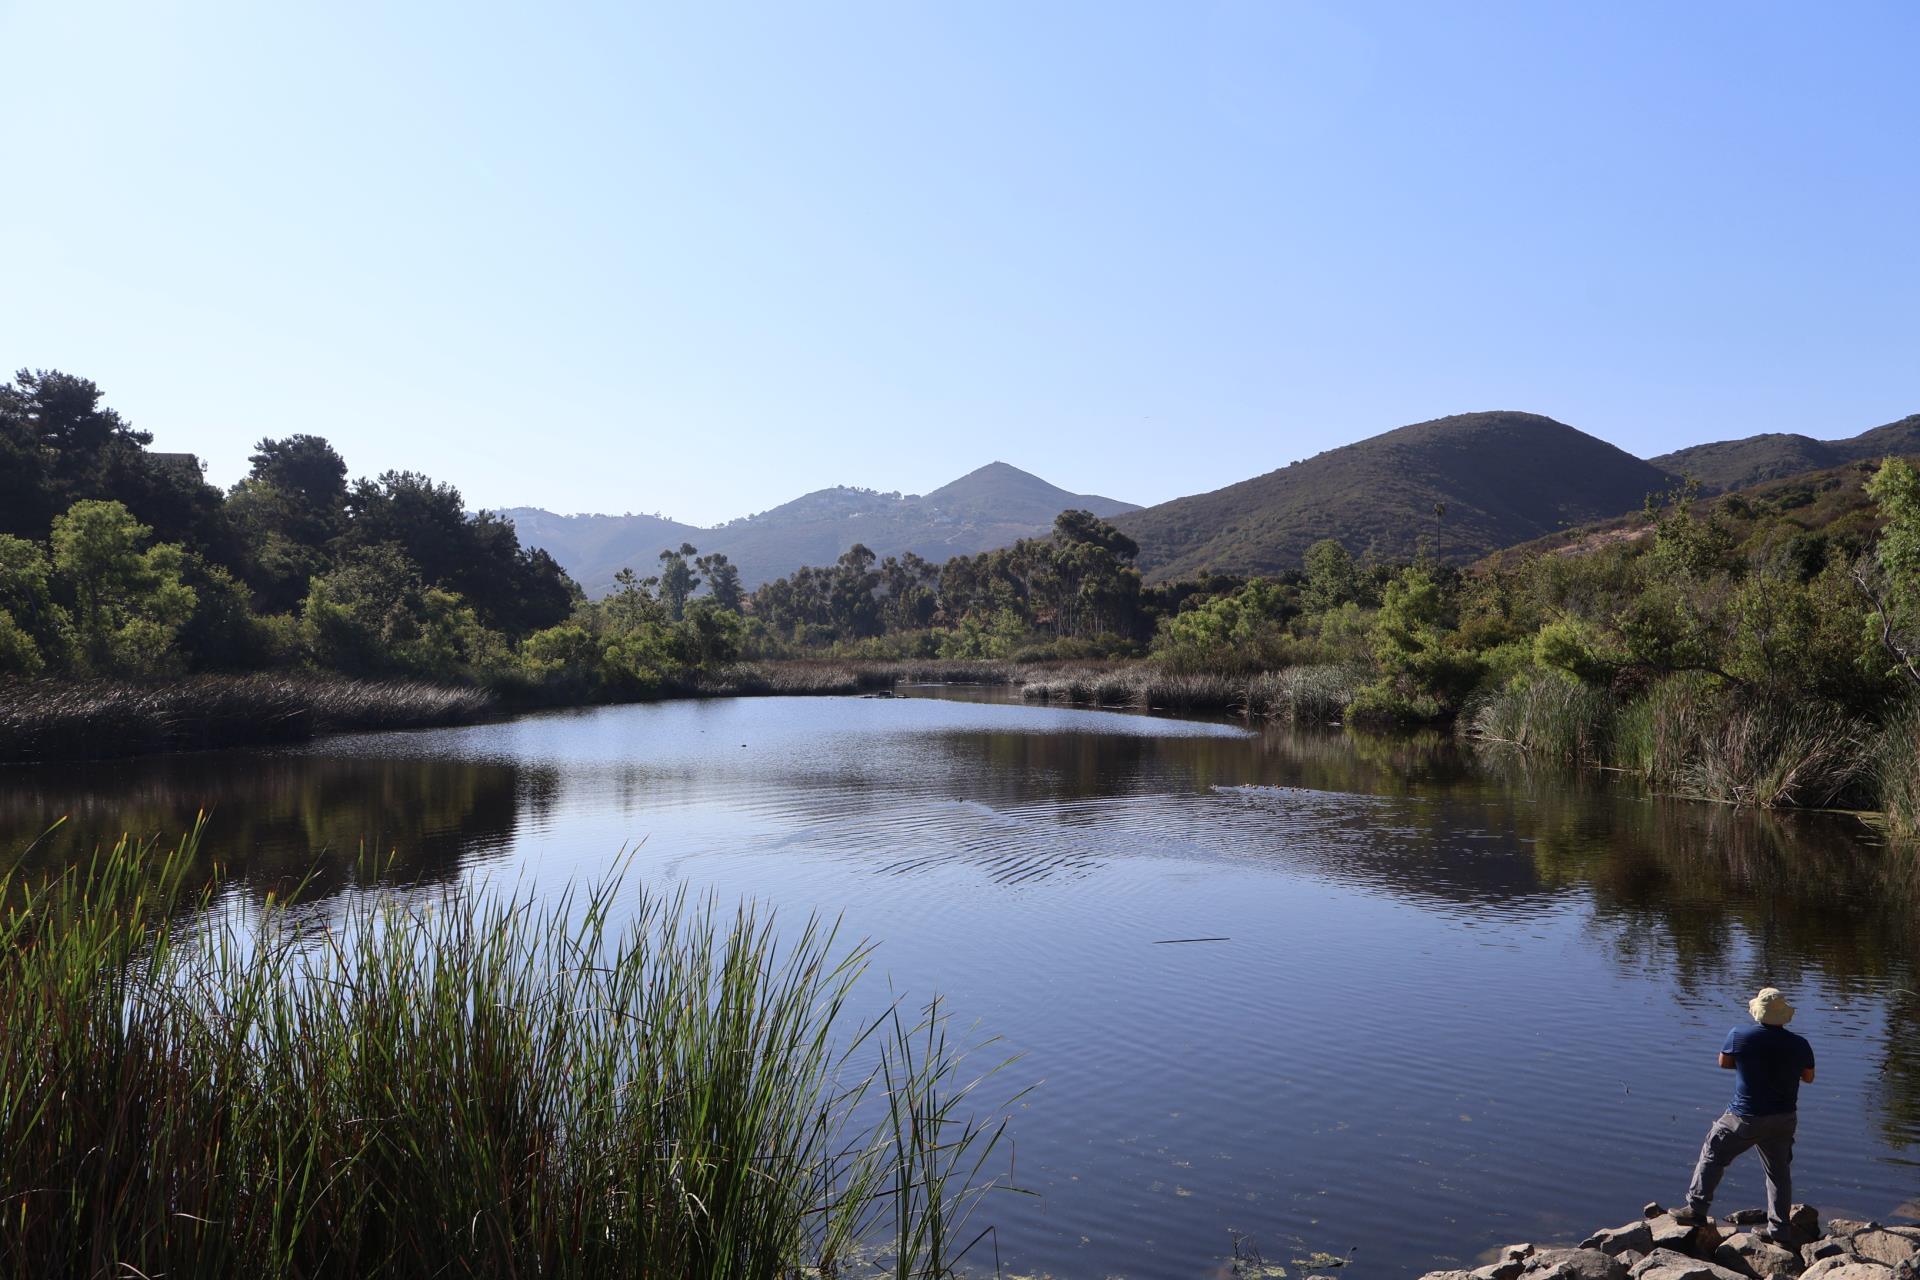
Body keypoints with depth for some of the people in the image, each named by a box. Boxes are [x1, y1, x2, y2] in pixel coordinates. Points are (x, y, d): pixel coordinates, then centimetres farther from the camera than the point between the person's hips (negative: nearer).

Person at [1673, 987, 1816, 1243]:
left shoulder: (1739, 1036, -15)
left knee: (1712, 1155, 12)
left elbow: (1723, 1062, 1)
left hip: (1746, 1118, -3)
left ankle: (1697, 1208, 14)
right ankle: (1780, 1230, 22)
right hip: (1784, 1120, 3)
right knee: (1780, 1172, 16)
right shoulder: (1799, 1044, -8)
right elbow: (1808, 1077, 8)